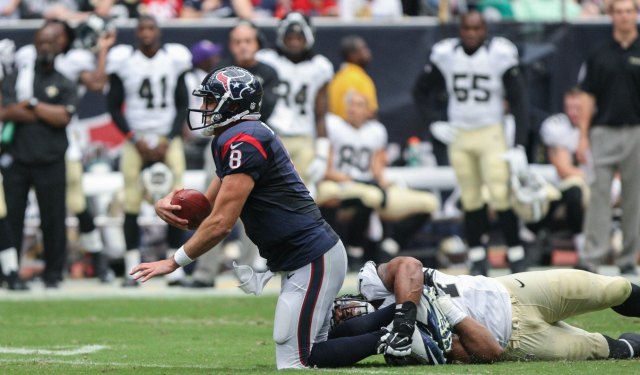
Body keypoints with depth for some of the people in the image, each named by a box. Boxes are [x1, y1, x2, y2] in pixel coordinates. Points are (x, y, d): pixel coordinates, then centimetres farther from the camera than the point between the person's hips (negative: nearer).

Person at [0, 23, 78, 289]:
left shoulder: (65, 85, 7)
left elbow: (63, 117, -9)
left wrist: (31, 104, -7)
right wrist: (48, 114, -8)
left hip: (50, 164, -1)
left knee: (53, 218, 0)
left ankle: (53, 273, 9)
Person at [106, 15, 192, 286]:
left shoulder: (174, 59, 2)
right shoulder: (123, 61, -2)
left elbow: (182, 104, 7)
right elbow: (114, 106, 3)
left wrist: (168, 140, -3)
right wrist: (135, 140, -6)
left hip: (168, 139, 1)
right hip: (136, 140, -1)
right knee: (132, 204, -7)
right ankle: (132, 269, -2)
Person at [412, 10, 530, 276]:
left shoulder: (500, 54, -9)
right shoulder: (445, 55, -1)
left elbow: (517, 101, -7)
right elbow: (420, 90, 13)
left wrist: (520, 144, -13)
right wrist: (433, 124, 4)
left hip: (491, 133, -3)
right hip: (458, 136, 3)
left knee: (500, 195, -11)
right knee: (471, 200, 4)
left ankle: (516, 254, -2)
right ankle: (477, 259, 10)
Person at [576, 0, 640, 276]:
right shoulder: (599, 55, 7)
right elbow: (589, 98, 7)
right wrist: (583, 137, 0)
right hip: (603, 132, 0)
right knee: (598, 194, -6)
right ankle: (592, 258, -8)